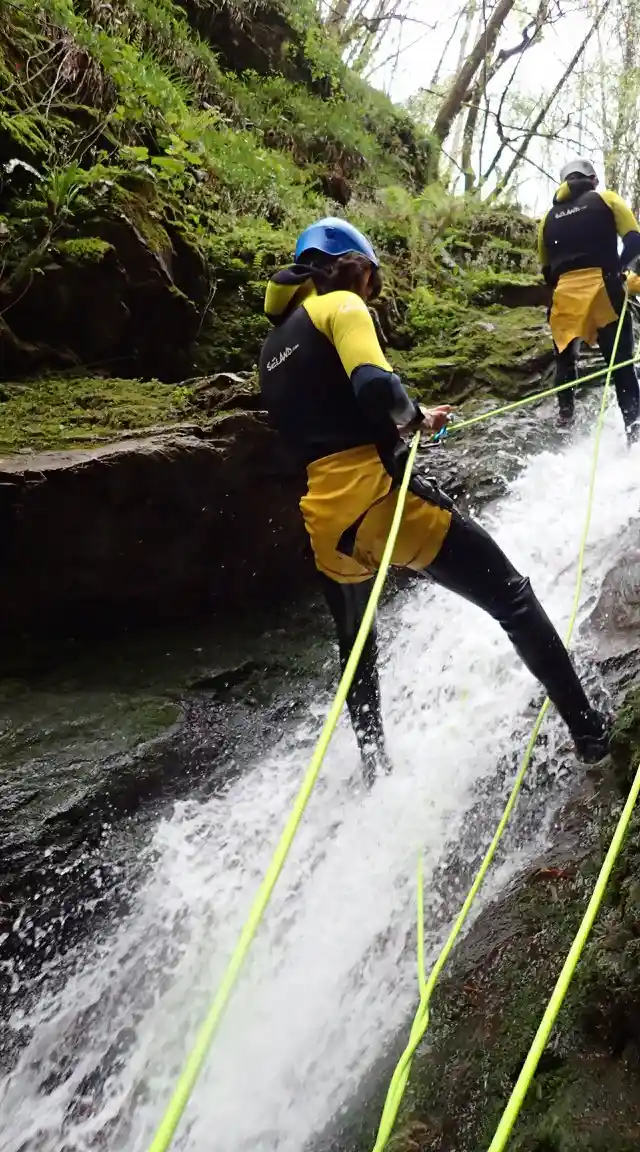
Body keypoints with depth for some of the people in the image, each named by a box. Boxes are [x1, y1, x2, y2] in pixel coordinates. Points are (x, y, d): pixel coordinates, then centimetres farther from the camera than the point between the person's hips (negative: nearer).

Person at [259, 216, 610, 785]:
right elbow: (375, 386, -18)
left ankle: (373, 770, 38)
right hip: (376, 494, -7)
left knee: (357, 648, 28)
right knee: (513, 600, 6)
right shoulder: (340, 306, 1)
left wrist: (404, 418, 25)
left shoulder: (273, 343, 23)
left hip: (324, 520, 7)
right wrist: (413, 414, 3)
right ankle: (588, 728, 9)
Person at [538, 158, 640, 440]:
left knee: (565, 359, 20)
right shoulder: (606, 200, 10)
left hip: (564, 293, 3)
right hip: (602, 286, -3)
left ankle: (566, 417, 17)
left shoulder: (548, 217, 19)